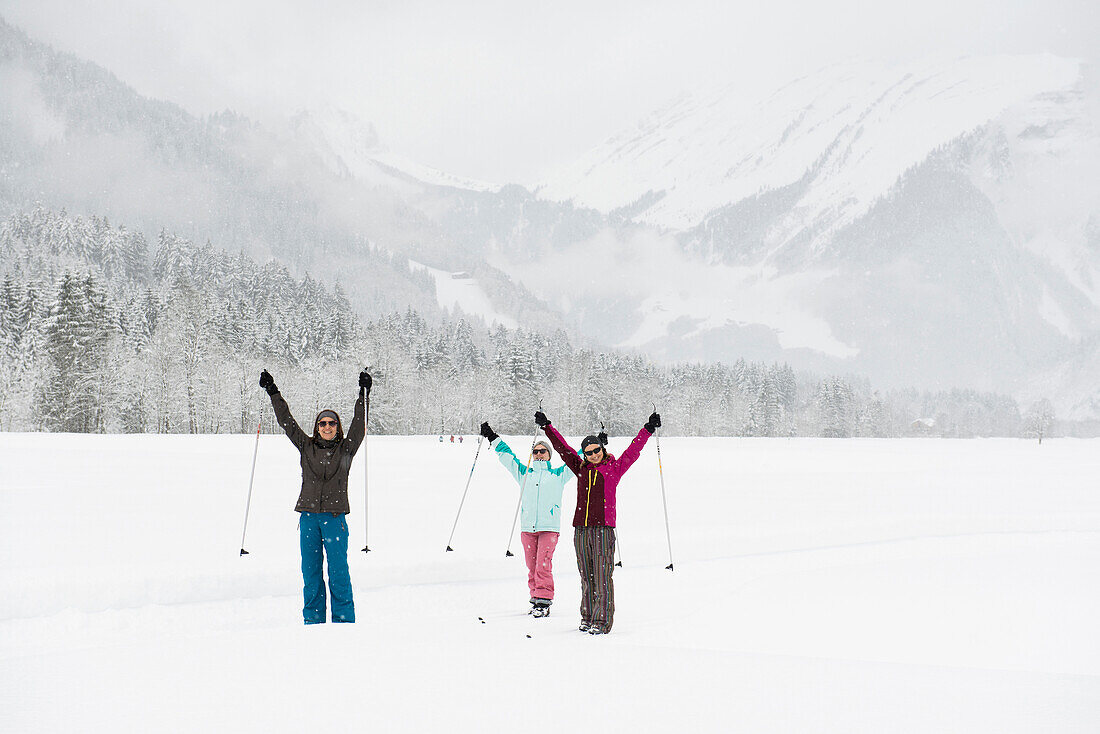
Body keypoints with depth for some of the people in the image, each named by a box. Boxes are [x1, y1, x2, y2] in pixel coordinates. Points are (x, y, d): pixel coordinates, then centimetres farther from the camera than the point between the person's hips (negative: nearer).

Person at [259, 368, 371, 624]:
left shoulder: (346, 449, 8)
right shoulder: (306, 446, 11)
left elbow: (359, 424, 1)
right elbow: (286, 421, 12)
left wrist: (364, 394, -6)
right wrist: (273, 393, 12)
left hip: (335, 516, -2)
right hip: (309, 515, 2)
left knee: (338, 570, -5)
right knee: (310, 570, 5)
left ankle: (344, 620, 1)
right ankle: (313, 618, 13)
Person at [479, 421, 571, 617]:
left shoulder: (558, 475, 12)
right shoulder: (524, 472, 18)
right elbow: (507, 456, 23)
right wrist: (493, 438, 22)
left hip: (549, 527, -3)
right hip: (527, 527, 3)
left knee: (543, 565, -13)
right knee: (532, 567, 3)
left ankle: (543, 602, -12)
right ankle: (536, 600, 10)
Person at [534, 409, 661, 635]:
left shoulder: (614, 468, 5)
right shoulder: (582, 469, 14)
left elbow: (633, 451, -1)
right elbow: (562, 448, 17)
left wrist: (648, 430, -10)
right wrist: (547, 427, 15)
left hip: (603, 529, -4)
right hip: (581, 529, 4)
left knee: (602, 576, -7)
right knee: (586, 577, 8)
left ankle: (602, 621, -5)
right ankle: (588, 617, 17)